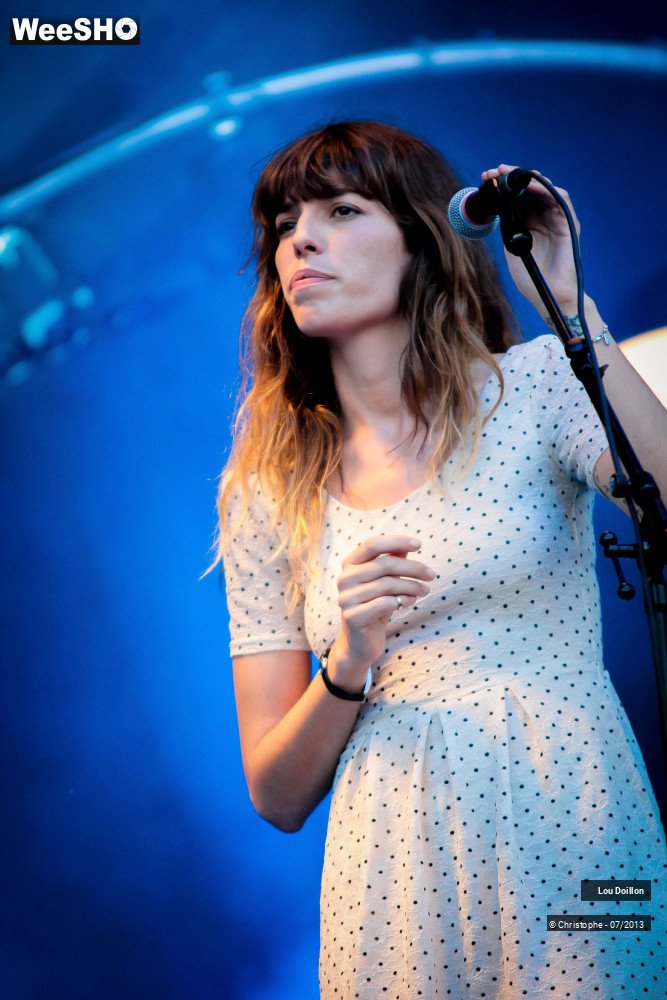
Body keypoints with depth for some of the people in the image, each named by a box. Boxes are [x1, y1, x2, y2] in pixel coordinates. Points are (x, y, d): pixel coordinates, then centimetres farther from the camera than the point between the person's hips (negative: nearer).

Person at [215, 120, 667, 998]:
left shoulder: (539, 384, 0)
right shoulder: (269, 492, 5)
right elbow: (277, 797, 4)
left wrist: (573, 313, -17)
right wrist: (348, 665, -14)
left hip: (577, 851, -1)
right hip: (398, 888, 2)